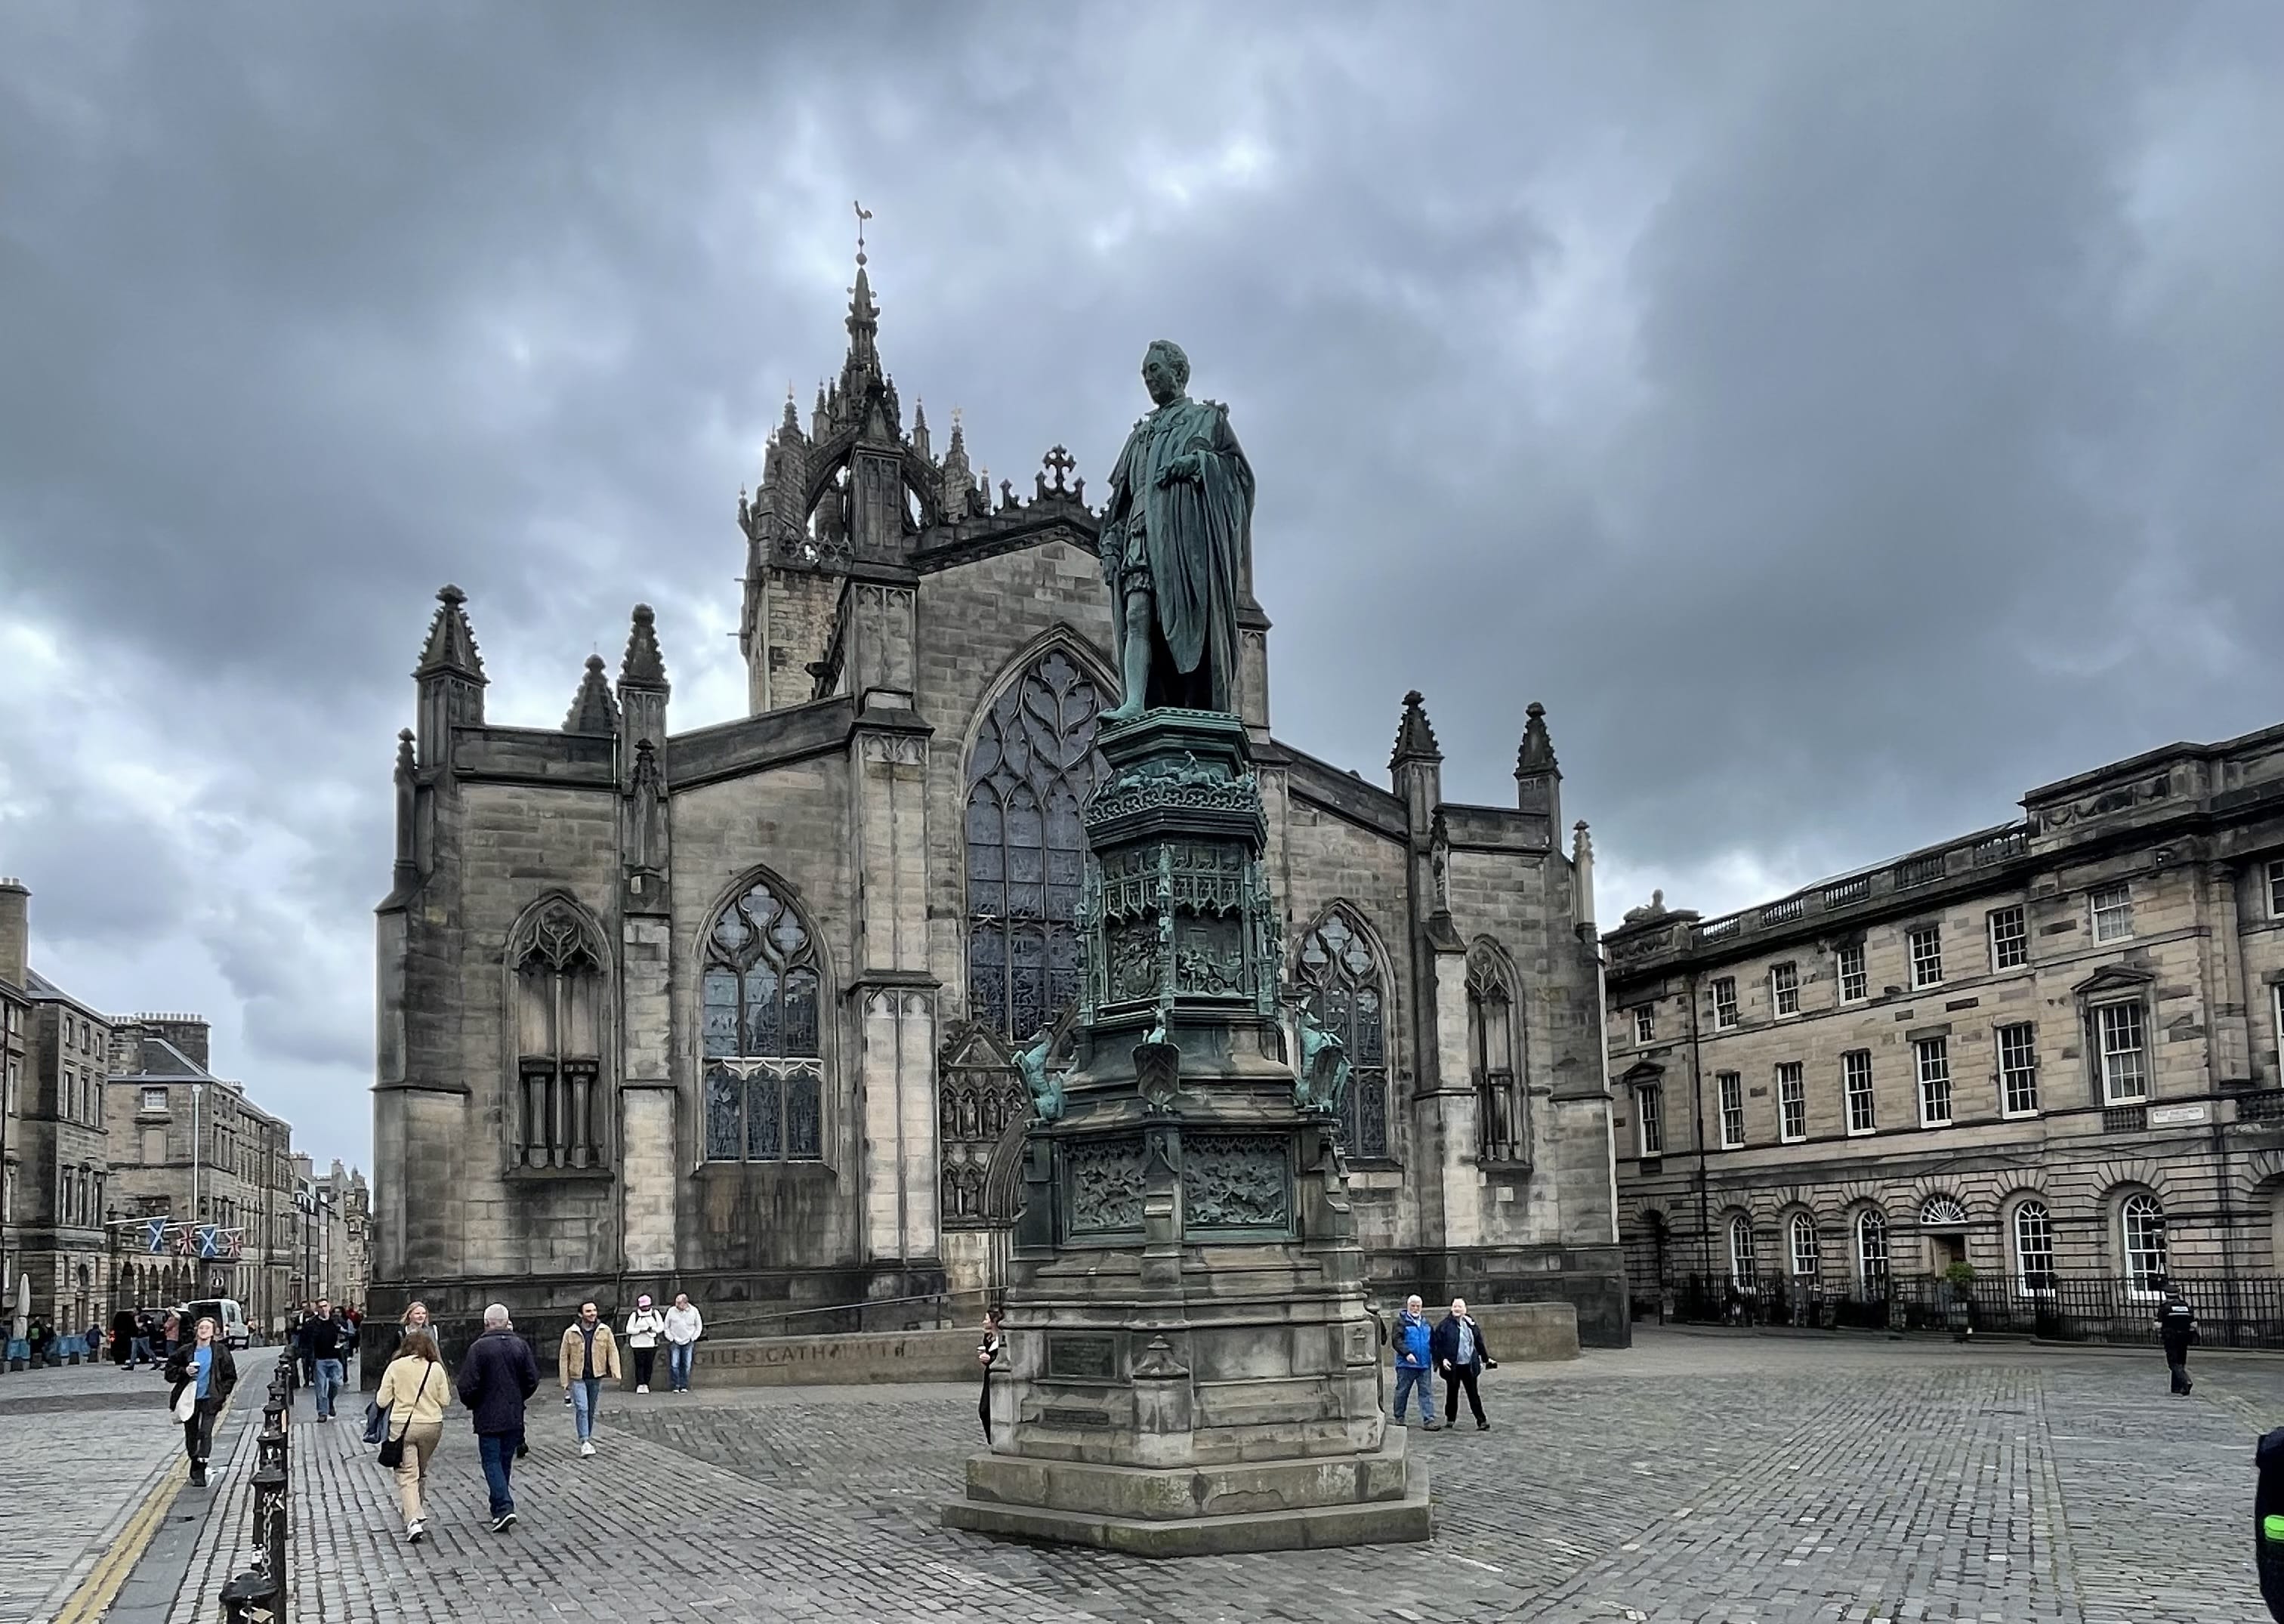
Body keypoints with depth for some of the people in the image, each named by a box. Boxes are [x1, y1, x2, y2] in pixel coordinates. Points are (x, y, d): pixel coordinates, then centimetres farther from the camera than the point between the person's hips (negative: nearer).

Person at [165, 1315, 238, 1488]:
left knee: (205, 1433, -14)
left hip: (210, 1399, -2)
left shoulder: (220, 1351, 0)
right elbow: (170, 1369, 11)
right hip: (190, 1399, 2)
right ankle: (195, 1469, 28)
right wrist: (184, 1371, -8)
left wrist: (224, 1394, -1)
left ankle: (199, 1473, -13)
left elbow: (230, 1375, 6)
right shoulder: (186, 1351, 2)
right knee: (191, 1435, 9)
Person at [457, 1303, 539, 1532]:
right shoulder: (520, 1345, 1)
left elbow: (468, 1385, -14)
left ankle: (504, 1508, -15)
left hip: (488, 1417, -5)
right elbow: (533, 1380, 3)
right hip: (514, 1417, 5)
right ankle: (499, 1507, 26)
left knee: (492, 1462, -1)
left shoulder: (479, 1347, -13)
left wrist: (471, 1405, 5)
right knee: (506, 1461, 16)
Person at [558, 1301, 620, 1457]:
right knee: (582, 1408, -14)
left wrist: (615, 1372, -10)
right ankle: (584, 1442, -14)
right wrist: (565, 1381, -1)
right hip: (578, 1378, -2)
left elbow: (612, 1351, 3)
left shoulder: (605, 1331, 1)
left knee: (591, 1410, 11)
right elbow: (564, 1358, 2)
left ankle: (588, 1439, 25)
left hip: (596, 1378, 2)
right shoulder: (571, 1333, -3)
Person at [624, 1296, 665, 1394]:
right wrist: (641, 1330, -12)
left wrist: (652, 1329, -9)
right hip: (638, 1344, -2)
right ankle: (640, 1385, -3)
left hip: (651, 1344, 2)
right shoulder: (634, 1315, 3)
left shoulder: (655, 1314, 8)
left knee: (649, 1365, 1)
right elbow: (629, 1329, -1)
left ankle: (646, 1385, 9)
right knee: (639, 1364, -6)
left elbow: (661, 1327, 10)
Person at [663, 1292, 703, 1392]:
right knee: (675, 1365, -6)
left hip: (688, 1343, 0)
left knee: (687, 1366, -1)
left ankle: (684, 1386, 6)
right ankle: (676, 1386, 2)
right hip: (675, 1342, 0)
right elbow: (666, 1327, 7)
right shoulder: (671, 1311, -5)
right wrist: (670, 1338, -1)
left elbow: (699, 1326, 9)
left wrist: (693, 1338, 2)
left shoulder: (693, 1311, -3)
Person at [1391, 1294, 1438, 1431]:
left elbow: (1433, 1340, 21)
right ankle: (1399, 1418, 21)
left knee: (1427, 1393, -1)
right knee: (1402, 1391, 7)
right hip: (1406, 1364, -4)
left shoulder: (1425, 1322, 14)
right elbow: (1397, 1340, -14)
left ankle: (1428, 1420, -3)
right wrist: (1407, 1353, -27)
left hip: (1424, 1365, 4)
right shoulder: (1401, 1321, -4)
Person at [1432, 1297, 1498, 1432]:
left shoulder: (1471, 1324, 8)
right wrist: (1442, 1359, -15)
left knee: (1473, 1394, 3)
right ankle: (1450, 1419, 25)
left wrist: (1486, 1359, 19)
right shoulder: (1445, 1325, -6)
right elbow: (1437, 1344, -6)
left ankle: (1481, 1421, 1)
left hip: (1469, 1365, 3)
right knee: (1452, 1393, 10)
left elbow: (1479, 1343, 16)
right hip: (1452, 1366, -3)